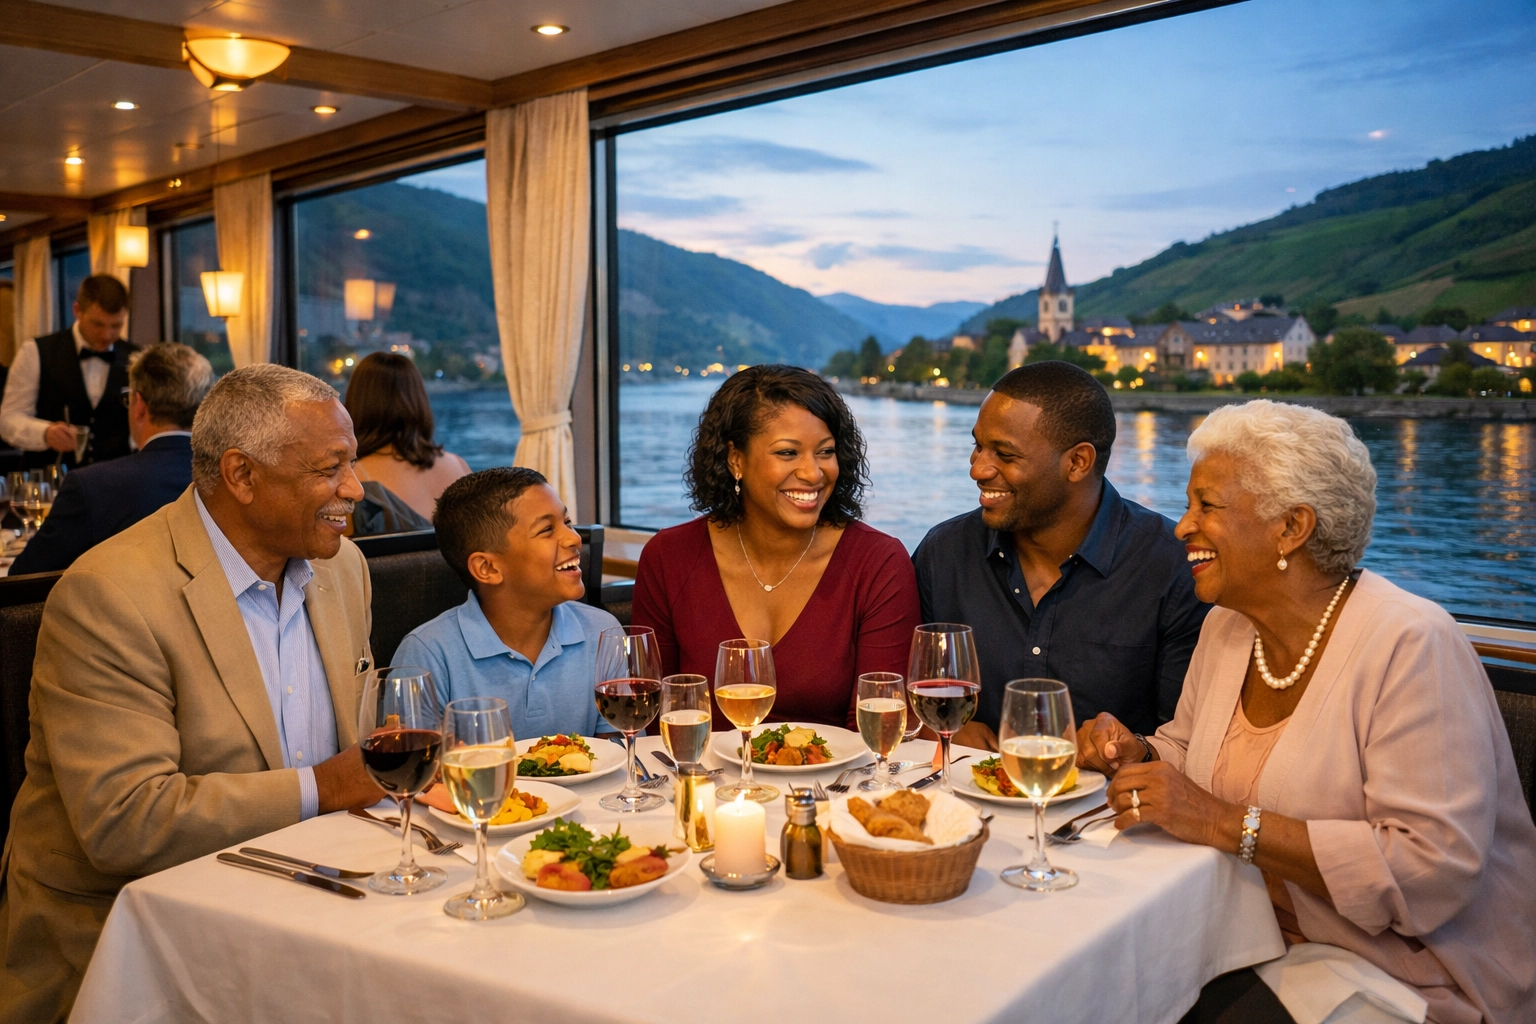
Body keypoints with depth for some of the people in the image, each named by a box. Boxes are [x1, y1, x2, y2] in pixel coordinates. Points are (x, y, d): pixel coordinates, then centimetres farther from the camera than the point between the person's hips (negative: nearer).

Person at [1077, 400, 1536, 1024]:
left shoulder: (1409, 646, -20)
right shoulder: (1227, 626, 4)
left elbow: (1433, 872, -27)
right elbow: (1191, 749, 19)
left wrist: (1223, 824, -28)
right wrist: (1137, 758, -5)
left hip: (1403, 973, -6)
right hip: (1264, 937, 6)